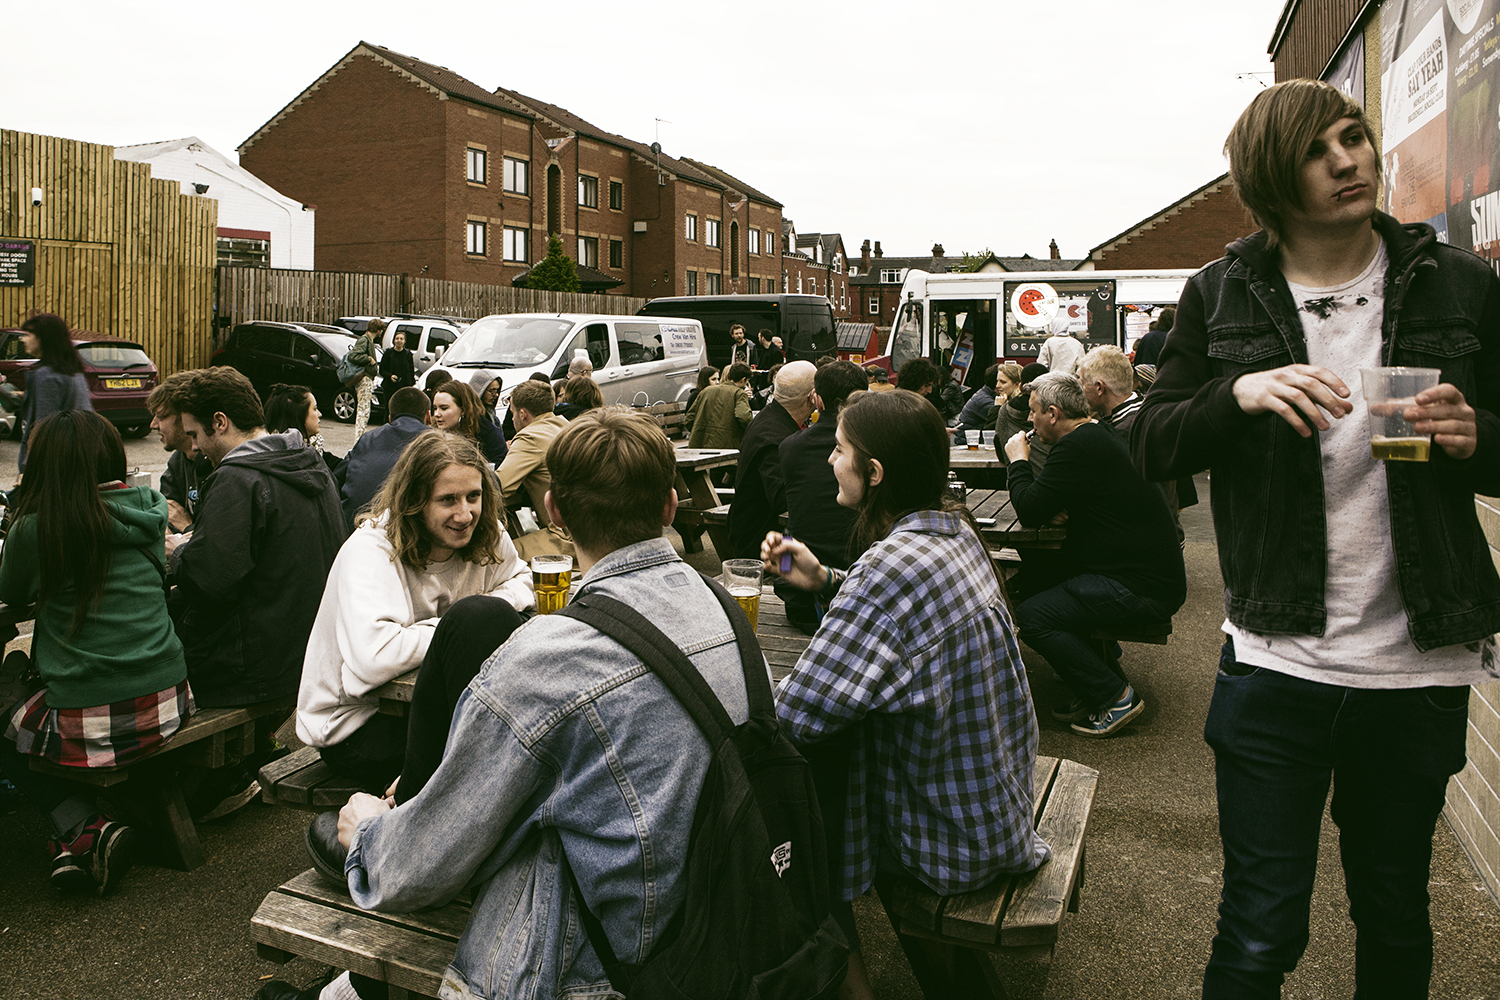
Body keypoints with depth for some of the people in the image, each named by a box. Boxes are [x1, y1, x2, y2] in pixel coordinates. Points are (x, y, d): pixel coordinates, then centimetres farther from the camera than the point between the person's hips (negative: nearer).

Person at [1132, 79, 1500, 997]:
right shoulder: (1221, 296, 1)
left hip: (1420, 665, 2)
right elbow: (1151, 446, 0)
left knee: (1395, 919, 20)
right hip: (1276, 661, -1)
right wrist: (1238, 394, -18)